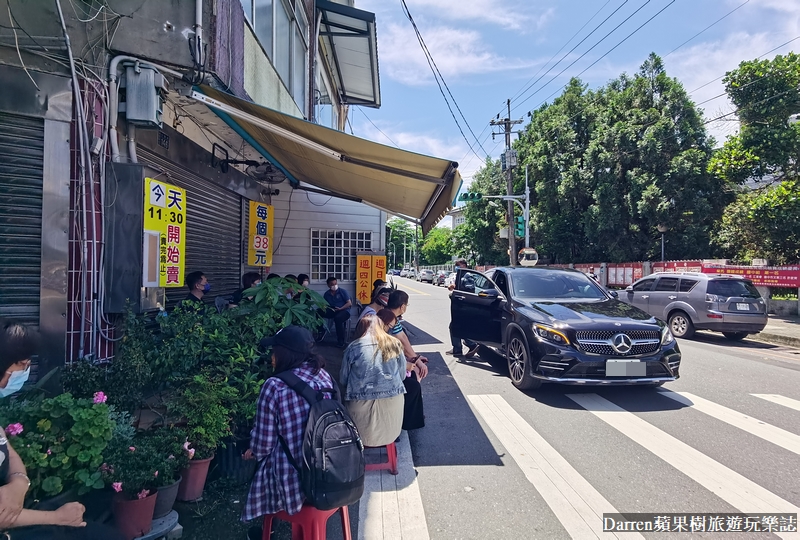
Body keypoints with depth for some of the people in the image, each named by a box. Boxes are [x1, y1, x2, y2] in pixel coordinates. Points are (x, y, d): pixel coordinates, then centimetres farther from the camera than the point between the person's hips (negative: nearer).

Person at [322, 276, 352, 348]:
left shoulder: (342, 291, 2)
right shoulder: (326, 294, 12)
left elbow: (349, 303, -2)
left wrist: (340, 308, -16)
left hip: (344, 310, -4)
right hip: (332, 311, 4)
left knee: (338, 318, -39)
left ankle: (340, 340, -25)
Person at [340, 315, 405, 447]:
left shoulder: (353, 347, -4)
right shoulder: (395, 344, 1)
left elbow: (343, 380, 4)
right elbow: (402, 375, 9)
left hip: (362, 405, -1)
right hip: (392, 403, 2)